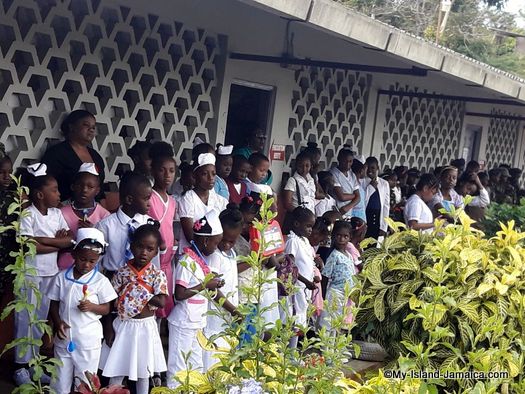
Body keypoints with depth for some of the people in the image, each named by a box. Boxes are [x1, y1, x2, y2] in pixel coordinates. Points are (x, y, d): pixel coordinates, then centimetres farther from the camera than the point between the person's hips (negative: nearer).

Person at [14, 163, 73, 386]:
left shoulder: (57, 214, 5)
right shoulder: (27, 214, -13)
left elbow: (70, 241, -1)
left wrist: (43, 240, -15)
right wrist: (58, 242, -13)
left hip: (50, 274, 6)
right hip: (30, 274, -6)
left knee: (40, 320, 12)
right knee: (26, 319, 1)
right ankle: (21, 367, 9)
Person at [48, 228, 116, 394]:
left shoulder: (100, 281, -7)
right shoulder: (61, 277, -1)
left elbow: (106, 309, -2)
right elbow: (54, 305, 5)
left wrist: (92, 306, -22)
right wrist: (58, 322, -13)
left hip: (88, 339, -2)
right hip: (64, 337, 2)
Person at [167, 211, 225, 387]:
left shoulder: (201, 260, 9)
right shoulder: (187, 262, -17)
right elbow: (179, 294, -23)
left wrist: (211, 281, 5)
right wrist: (205, 285, -19)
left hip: (198, 321, 9)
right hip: (184, 322, -9)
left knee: (196, 366, 15)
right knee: (179, 366, 0)